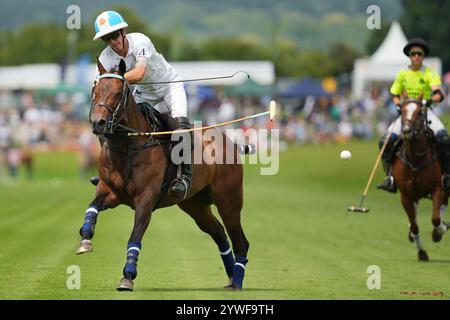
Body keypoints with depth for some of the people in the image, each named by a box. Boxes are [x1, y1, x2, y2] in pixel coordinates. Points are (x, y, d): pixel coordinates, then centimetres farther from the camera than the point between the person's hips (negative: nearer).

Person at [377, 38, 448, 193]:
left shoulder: (430, 73, -2)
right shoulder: (403, 74, 8)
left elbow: (439, 94, -15)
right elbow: (395, 95, 16)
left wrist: (429, 100, -35)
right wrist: (398, 103, -5)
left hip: (425, 111, -3)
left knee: (443, 138, -29)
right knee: (386, 141, -18)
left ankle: (446, 175, -15)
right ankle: (390, 177, -11)